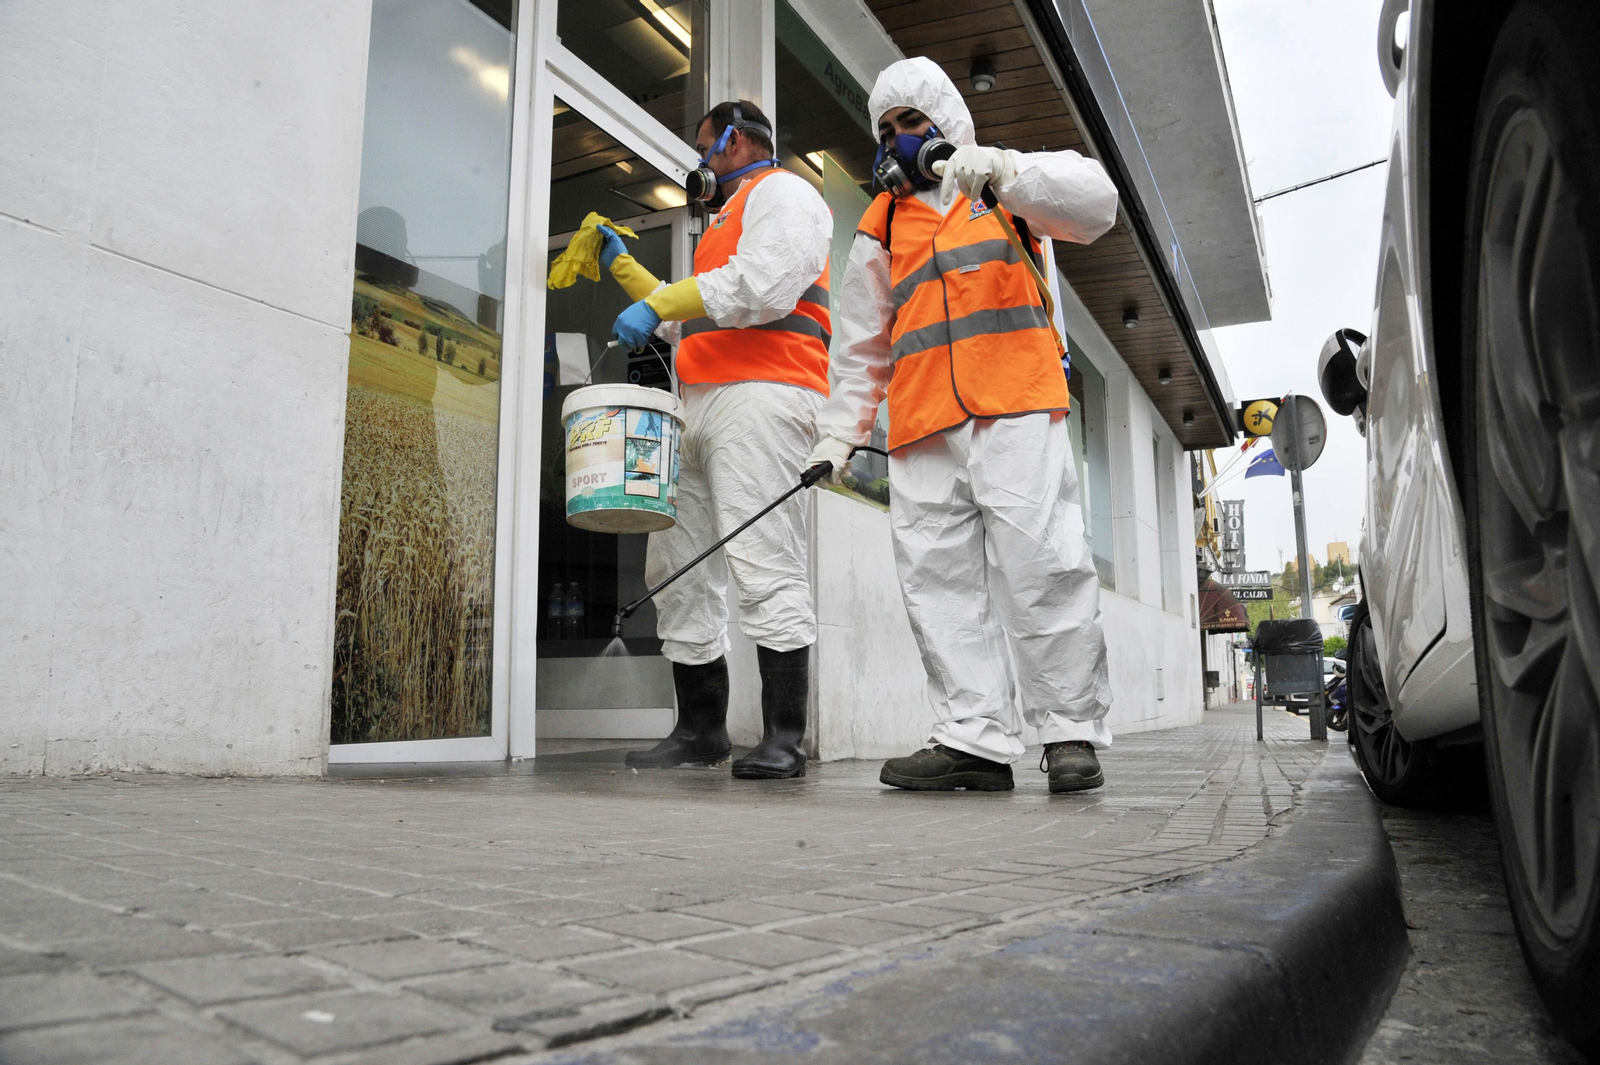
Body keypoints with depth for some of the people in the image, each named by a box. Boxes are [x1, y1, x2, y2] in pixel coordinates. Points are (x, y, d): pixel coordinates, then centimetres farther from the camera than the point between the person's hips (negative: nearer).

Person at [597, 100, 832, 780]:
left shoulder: (782, 192, 6)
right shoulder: (730, 217, 37)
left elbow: (765, 285, -14)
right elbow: (692, 322, 37)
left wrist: (660, 303, -12)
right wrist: (623, 267, 37)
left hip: (759, 395, -10)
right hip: (699, 404, 10)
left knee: (764, 567, -16)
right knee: (678, 569, 4)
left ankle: (784, 739, -14)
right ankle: (700, 730, 10)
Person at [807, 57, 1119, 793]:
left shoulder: (1012, 186, 18)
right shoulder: (880, 227, 25)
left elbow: (1094, 204, -1)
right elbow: (860, 344, 24)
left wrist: (1002, 169, -14)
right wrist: (840, 430, 15)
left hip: (1016, 409, -3)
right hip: (922, 428, 4)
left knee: (1041, 567, -12)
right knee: (941, 581, -4)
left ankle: (1072, 733, -3)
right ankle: (977, 739, -1)